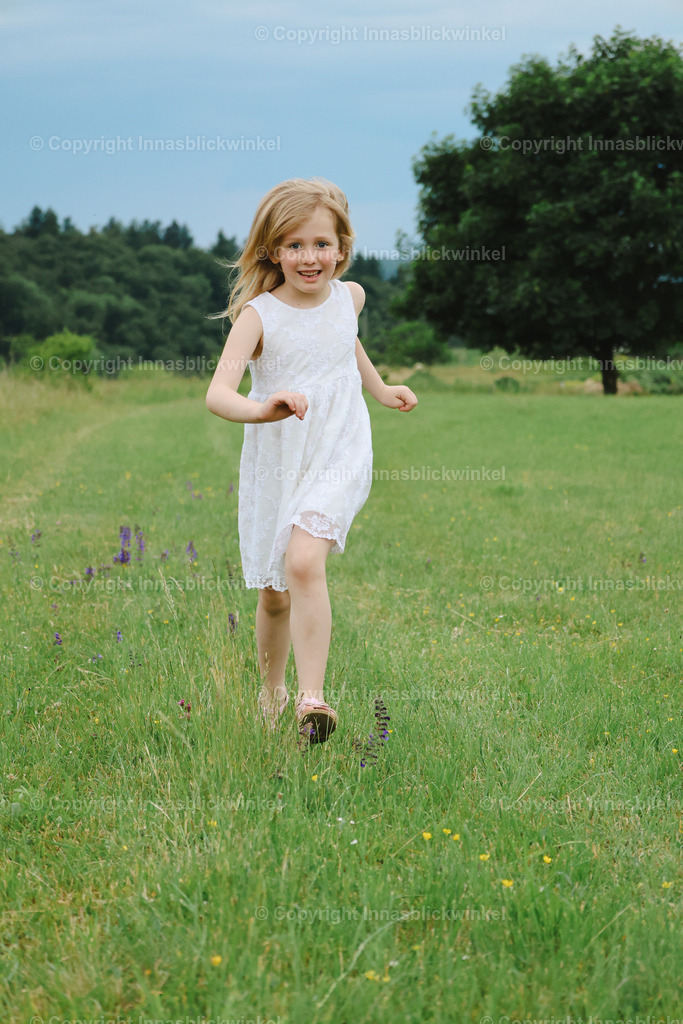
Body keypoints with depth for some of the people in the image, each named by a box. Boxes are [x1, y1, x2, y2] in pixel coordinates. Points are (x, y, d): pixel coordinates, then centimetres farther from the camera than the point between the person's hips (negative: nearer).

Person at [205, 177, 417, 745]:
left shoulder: (350, 296, 0)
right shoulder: (258, 315, -13)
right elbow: (218, 392, -25)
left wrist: (382, 389, 28)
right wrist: (261, 410, -44)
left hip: (338, 457, 0)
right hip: (275, 463, 0)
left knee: (304, 563, -25)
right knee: (273, 594, 11)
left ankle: (312, 697, -24)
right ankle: (271, 691, 36)